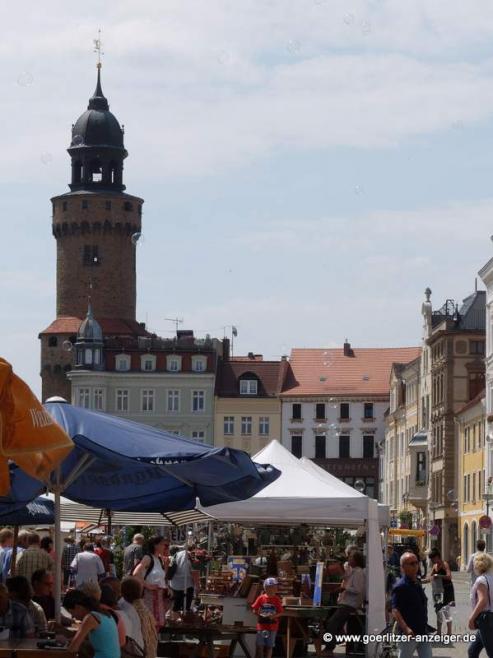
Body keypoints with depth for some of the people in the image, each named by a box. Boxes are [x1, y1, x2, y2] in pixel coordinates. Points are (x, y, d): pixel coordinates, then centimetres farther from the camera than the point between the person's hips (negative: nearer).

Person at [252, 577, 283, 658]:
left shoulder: (276, 600, -2)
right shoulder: (261, 598, -2)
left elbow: (280, 612, -2)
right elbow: (254, 609, 2)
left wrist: (273, 616, -20)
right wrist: (259, 614, -17)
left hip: (272, 627, 0)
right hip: (262, 625, 0)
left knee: (269, 646, 6)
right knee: (259, 646, 1)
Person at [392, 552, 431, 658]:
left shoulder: (418, 584, 12)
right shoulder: (400, 586, -14)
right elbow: (395, 611, -22)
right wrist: (406, 628, -34)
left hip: (423, 632, 8)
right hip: (409, 634, -8)